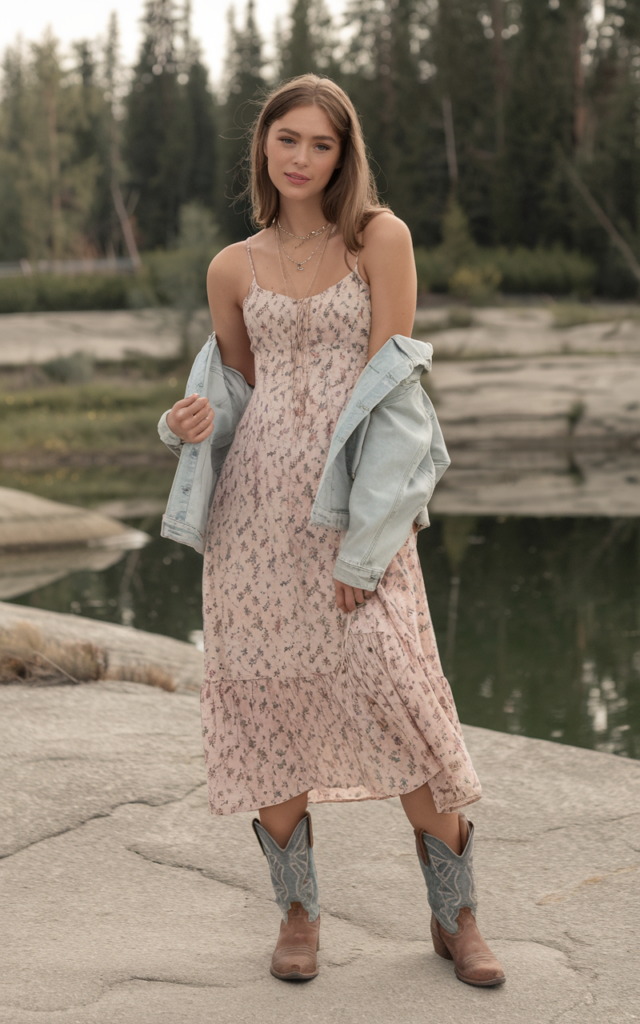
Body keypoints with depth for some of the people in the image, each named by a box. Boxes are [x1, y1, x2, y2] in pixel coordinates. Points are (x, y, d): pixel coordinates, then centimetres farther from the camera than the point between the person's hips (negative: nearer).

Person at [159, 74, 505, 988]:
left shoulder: (381, 238, 1)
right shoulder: (233, 268, 11)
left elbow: (389, 381, -6)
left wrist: (364, 541, -12)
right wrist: (194, 422, -4)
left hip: (357, 497, -3)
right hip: (258, 499, 4)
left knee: (397, 700, -8)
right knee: (265, 697, 2)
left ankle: (456, 916, 10)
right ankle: (298, 911, 19)